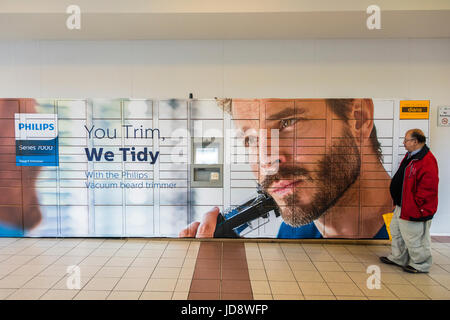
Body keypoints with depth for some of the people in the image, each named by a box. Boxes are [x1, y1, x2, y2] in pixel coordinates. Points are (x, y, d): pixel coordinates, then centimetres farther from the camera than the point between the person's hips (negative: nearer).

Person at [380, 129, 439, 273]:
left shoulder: (427, 161, -23)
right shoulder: (410, 156, 10)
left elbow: (428, 187, -26)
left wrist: (415, 206, -22)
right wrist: (398, 201, 19)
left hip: (414, 209, -11)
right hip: (402, 205, 11)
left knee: (414, 237, 4)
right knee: (397, 232, 22)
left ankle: (420, 264, 24)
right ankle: (397, 258, 37)